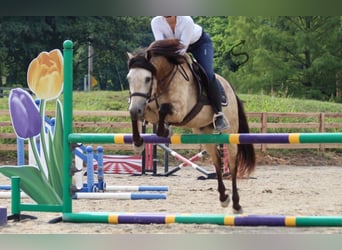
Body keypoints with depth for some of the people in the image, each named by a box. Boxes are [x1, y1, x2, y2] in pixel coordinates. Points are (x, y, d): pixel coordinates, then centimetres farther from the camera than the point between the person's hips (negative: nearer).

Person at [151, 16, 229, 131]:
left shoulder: (187, 21, -37)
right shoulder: (156, 22, -26)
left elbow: (182, 47, -37)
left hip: (201, 43, -4)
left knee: (208, 75, -22)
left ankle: (218, 114, -13)